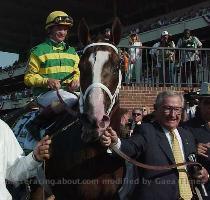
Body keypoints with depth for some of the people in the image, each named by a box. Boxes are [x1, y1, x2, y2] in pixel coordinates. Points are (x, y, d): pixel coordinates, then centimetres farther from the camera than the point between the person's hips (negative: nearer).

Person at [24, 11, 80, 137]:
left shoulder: (71, 51, 20)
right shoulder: (39, 51, 3)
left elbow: (77, 72, 24)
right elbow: (29, 77, 1)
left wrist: (76, 81, -1)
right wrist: (47, 81, -17)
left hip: (68, 91, 6)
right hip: (45, 93, -6)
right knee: (72, 100, -35)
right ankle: (38, 121, -19)